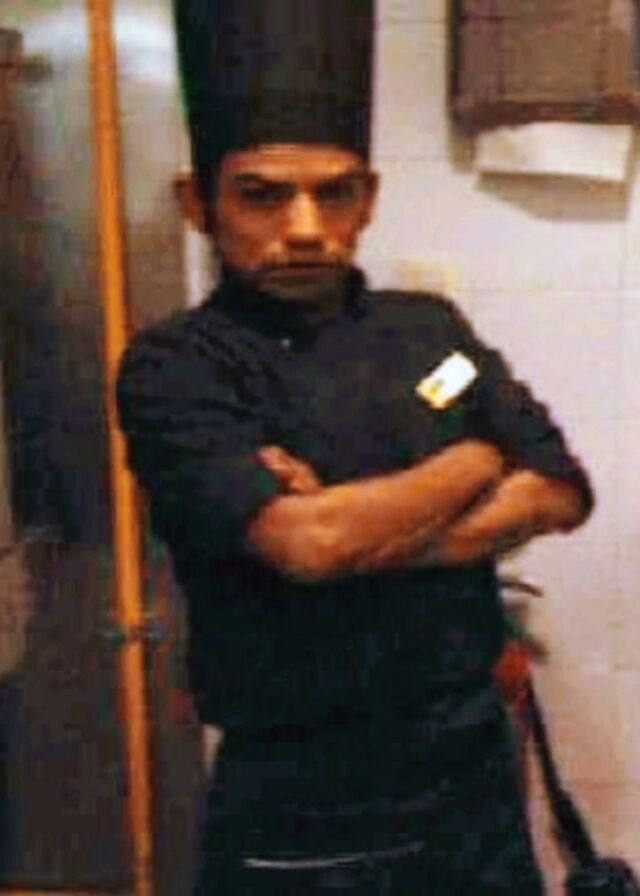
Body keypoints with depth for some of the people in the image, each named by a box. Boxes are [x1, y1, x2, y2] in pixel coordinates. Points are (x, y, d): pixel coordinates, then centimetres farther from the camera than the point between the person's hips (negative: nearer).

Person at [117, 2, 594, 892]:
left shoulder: (429, 328, 4)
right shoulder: (176, 367, -12)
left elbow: (561, 495, -2)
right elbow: (306, 542, -25)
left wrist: (360, 531, -16)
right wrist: (480, 461, -9)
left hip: (476, 770, 5)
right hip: (302, 812, -5)